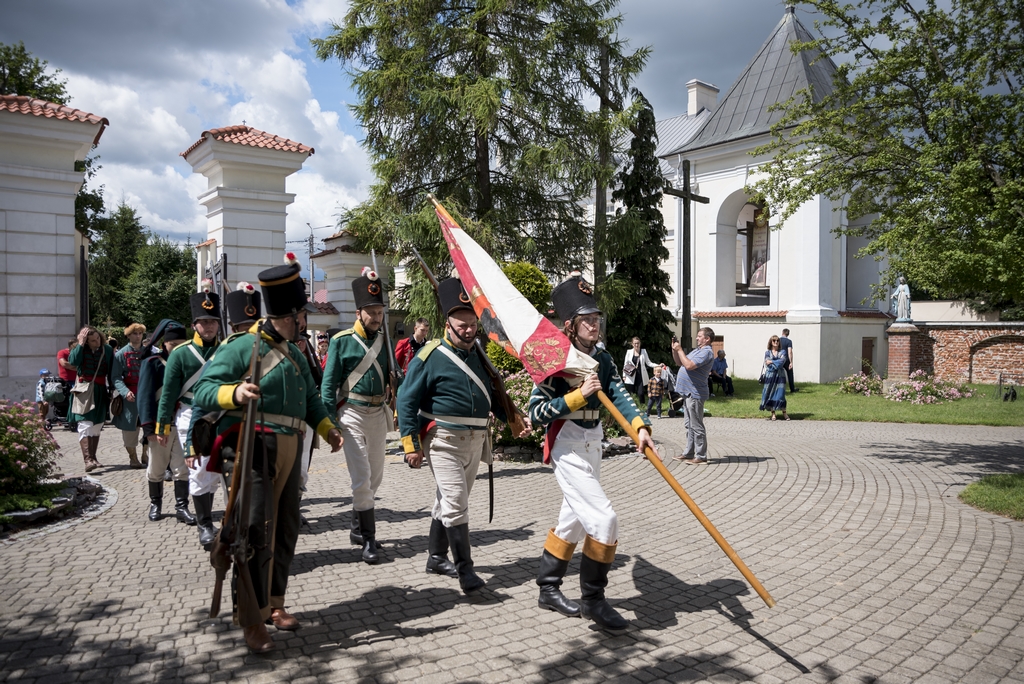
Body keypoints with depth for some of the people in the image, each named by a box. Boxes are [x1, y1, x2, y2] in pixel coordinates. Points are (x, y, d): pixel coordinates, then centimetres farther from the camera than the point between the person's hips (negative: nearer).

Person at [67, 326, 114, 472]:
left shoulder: (107, 350, 3)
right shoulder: (79, 350, 0)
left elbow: (111, 373, 7)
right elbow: (73, 361, -22)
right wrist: (80, 344, -19)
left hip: (100, 393, 3)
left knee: (97, 427, 10)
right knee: (85, 425, -13)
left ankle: (93, 457, 20)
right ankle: (88, 459, -20)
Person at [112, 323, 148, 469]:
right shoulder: (121, 354, -2)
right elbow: (116, 377, -6)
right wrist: (125, 391, -20)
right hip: (130, 395, -2)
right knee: (130, 427, 5)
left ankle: (145, 454, 22)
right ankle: (133, 458, 19)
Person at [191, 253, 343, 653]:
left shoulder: (294, 354, 18)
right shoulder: (241, 347, -8)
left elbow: (310, 397, 24)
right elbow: (202, 390, -16)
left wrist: (327, 427, 9)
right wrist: (234, 392, -37)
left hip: (289, 451, 8)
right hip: (256, 449, -8)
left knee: (285, 529, 14)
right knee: (257, 531, -8)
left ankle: (274, 604, 29)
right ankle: (252, 619, 4)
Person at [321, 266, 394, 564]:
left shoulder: (384, 342, 8)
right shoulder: (342, 341, -5)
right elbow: (329, 384, -6)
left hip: (378, 414, 5)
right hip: (352, 414, -5)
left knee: (375, 476, 12)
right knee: (361, 478, -8)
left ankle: (357, 529, 30)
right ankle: (369, 539, 2)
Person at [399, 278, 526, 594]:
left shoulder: (480, 355, 11)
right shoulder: (431, 355, -9)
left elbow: (494, 395, 20)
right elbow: (407, 401, -9)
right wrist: (411, 444, -13)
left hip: (476, 441, 7)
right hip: (444, 441, -6)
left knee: (448, 501, 17)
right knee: (455, 504, -9)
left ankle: (436, 558, 31)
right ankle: (465, 569, -1)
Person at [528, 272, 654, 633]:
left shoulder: (603, 359, 6)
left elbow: (619, 395, -9)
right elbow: (536, 413, -18)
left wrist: (640, 427, -27)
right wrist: (579, 394, -26)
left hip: (592, 444, 8)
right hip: (568, 448, -8)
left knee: (573, 520, 17)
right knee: (603, 519, -12)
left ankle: (548, 589, 33)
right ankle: (592, 599, 5)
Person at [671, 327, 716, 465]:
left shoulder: (707, 352, -14)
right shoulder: (697, 350, 18)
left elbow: (689, 365, -26)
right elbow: (680, 363, 23)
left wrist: (680, 350, -17)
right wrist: (674, 350, 8)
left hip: (695, 394, -10)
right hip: (688, 392, 10)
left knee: (696, 426, -6)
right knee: (690, 425, 14)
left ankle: (701, 457, -2)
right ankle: (689, 453, 21)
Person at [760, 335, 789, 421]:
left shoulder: (782, 352, 9)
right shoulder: (767, 353, 9)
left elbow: (782, 361, -8)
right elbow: (767, 363, -4)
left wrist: (772, 362, -8)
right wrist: (777, 363, -8)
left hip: (780, 375, 0)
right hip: (770, 375, 1)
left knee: (780, 394, -6)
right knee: (770, 393, -2)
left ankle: (784, 413, 2)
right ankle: (773, 414, 4)